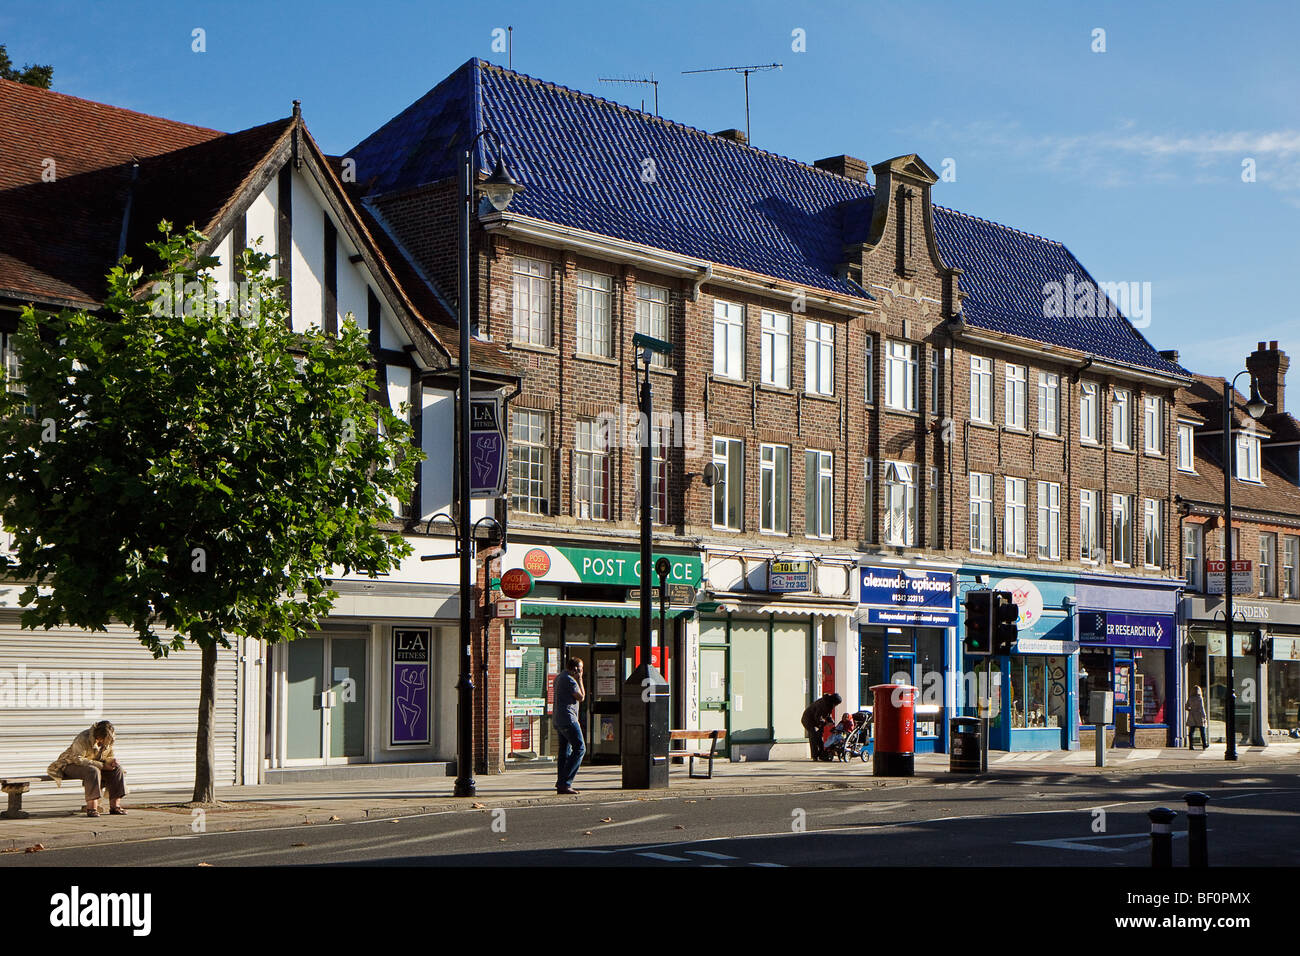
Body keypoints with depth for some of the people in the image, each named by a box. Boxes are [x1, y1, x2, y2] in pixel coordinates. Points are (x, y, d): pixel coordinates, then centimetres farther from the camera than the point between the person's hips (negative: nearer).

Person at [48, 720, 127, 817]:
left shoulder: (108, 741, -3)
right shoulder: (83, 739, -25)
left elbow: (108, 757, 11)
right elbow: (78, 759, -29)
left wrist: (112, 760, -16)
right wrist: (102, 765, -31)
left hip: (93, 765, 7)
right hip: (71, 765, -7)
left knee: (117, 769, -13)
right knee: (93, 771, -38)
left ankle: (115, 806, -14)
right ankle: (91, 808, -39)